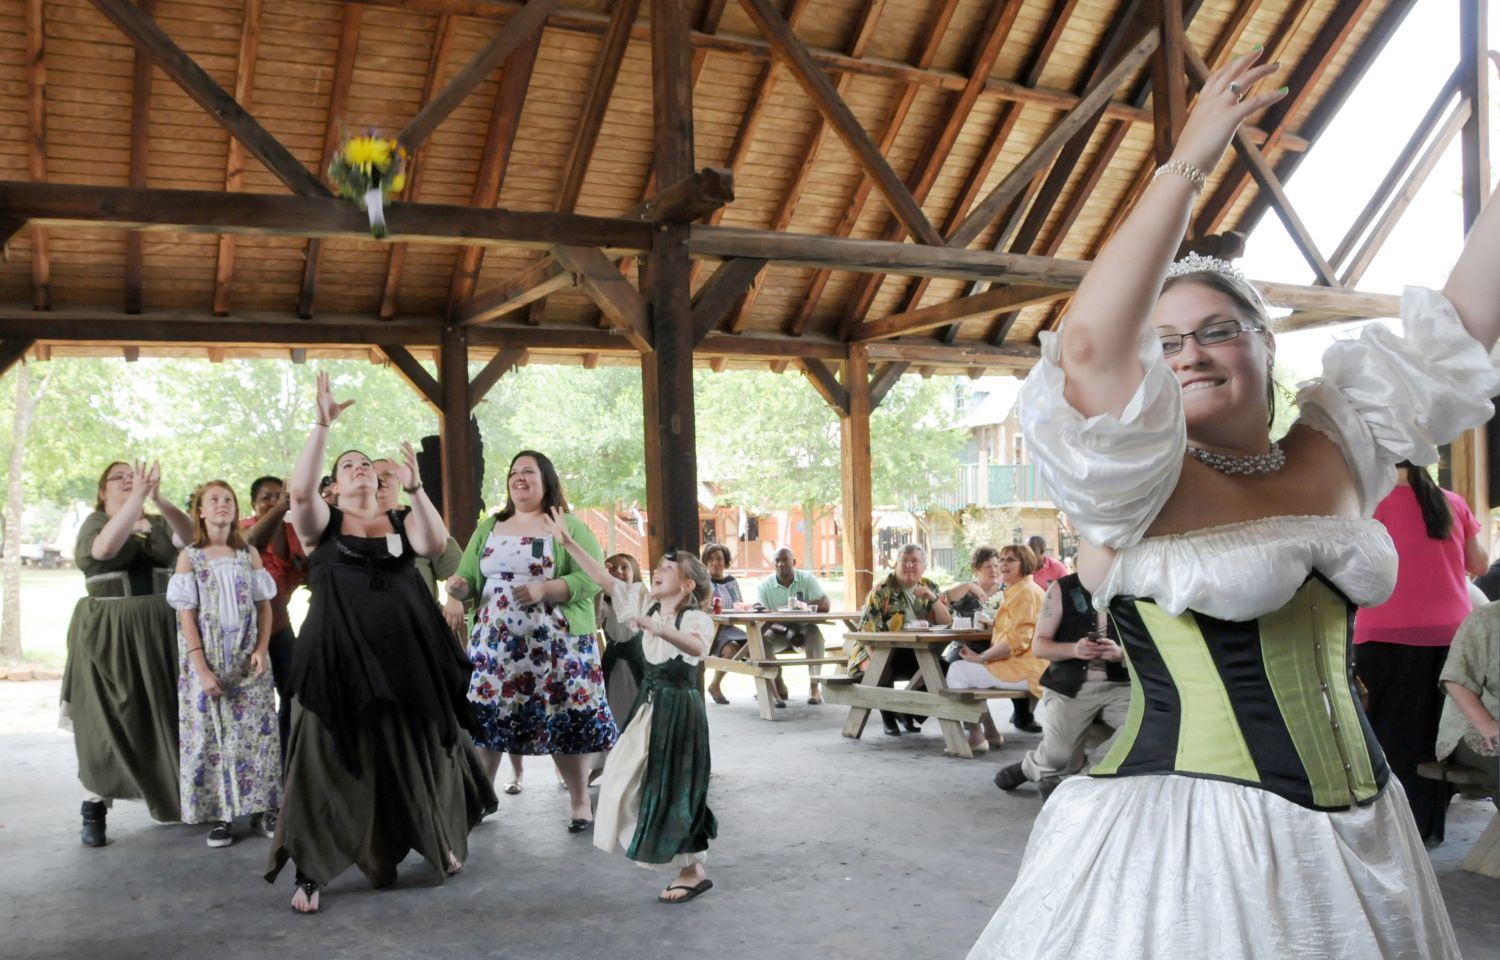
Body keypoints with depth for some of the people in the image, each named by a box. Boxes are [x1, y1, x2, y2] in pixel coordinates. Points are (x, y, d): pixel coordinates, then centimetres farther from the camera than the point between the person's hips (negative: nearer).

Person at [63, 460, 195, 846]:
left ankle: (171, 795, 18)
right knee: (106, 718, -2)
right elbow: (105, 547, -24)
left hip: (159, 632, 3)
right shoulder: (94, 522, -1)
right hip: (107, 633, -3)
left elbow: (189, 536, -13)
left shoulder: (157, 522, 9)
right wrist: (138, 497, -33)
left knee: (162, 713, 6)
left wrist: (157, 497, -28)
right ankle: (95, 809, 5)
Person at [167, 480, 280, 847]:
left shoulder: (249, 553, 8)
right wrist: (201, 668, -12)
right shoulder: (190, 557, 1)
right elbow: (187, 616, -4)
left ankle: (262, 809, 9)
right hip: (208, 657, -2)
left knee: (256, 732, 1)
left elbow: (264, 606, 7)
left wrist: (262, 649, -8)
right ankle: (219, 814, 9)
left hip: (248, 659, 2)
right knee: (211, 735, 0)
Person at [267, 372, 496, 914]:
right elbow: (299, 488, -17)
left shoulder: (400, 521, 10)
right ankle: (310, 873, 5)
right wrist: (322, 426, -22)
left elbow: (436, 544, -9)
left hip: (405, 655, 2)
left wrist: (415, 488, -20)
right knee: (328, 760, -3)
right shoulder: (321, 523, 4)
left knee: (414, 752, 13)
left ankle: (441, 842, 32)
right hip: (338, 657, -2)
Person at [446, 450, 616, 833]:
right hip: (495, 643, 4)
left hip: (555, 644, -4)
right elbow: (469, 579, 13)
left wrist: (544, 589, -24)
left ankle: (580, 800, 15)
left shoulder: (569, 527, -1)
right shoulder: (488, 527, 14)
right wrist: (459, 586, -11)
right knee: (484, 718, 2)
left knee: (564, 722, 0)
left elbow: (591, 579, -11)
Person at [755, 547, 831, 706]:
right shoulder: (764, 585, -5)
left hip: (802, 629, 0)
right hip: (779, 632, 0)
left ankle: (814, 686, -19)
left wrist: (803, 605, -32)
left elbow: (825, 605, -15)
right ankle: (778, 687, -16)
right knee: (762, 639, -30)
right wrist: (787, 631, -30)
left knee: (815, 632, -32)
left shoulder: (807, 579, -5)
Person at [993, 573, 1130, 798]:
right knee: (1058, 755, -20)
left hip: (1118, 685, 2)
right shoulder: (1062, 589, 2)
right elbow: (1039, 645, 1)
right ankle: (1035, 768, 21)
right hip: (1069, 686, -2)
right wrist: (1074, 650, -19)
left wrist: (1120, 653, -17)